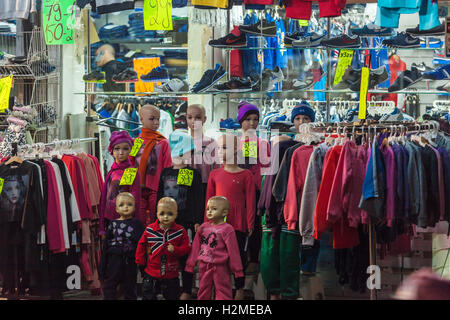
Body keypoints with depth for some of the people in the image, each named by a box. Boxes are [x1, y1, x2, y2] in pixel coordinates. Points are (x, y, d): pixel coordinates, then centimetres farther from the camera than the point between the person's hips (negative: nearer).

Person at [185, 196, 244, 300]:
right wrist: (189, 267, 10)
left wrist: (238, 273, -5)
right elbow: (195, 248, 11)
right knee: (203, 294, 14)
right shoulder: (203, 227, 6)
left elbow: (233, 252, -6)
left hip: (220, 267, -5)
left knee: (223, 295, 1)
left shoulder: (227, 229, -8)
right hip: (204, 267, 5)